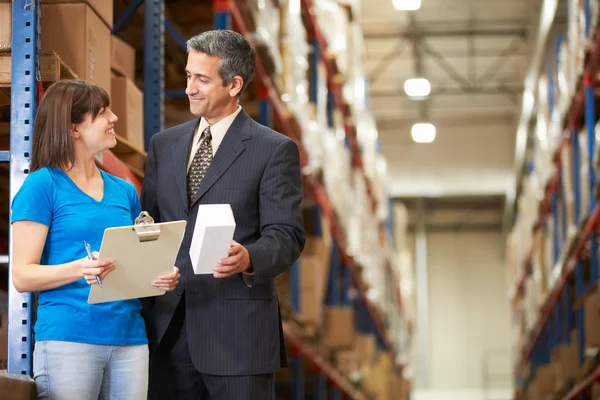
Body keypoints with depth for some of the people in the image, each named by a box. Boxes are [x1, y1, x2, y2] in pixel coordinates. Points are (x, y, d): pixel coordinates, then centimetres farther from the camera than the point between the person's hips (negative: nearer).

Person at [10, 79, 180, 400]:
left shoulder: (124, 191, 16)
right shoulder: (41, 186, -2)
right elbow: (22, 276, -7)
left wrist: (162, 279, 0)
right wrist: (79, 269, -23)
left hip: (129, 337, 5)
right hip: (67, 339, -5)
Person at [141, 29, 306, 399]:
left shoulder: (275, 150, -2)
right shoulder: (164, 145, 14)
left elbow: (287, 235, -8)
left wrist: (249, 259, -29)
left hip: (237, 329, -4)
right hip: (167, 329, 5)